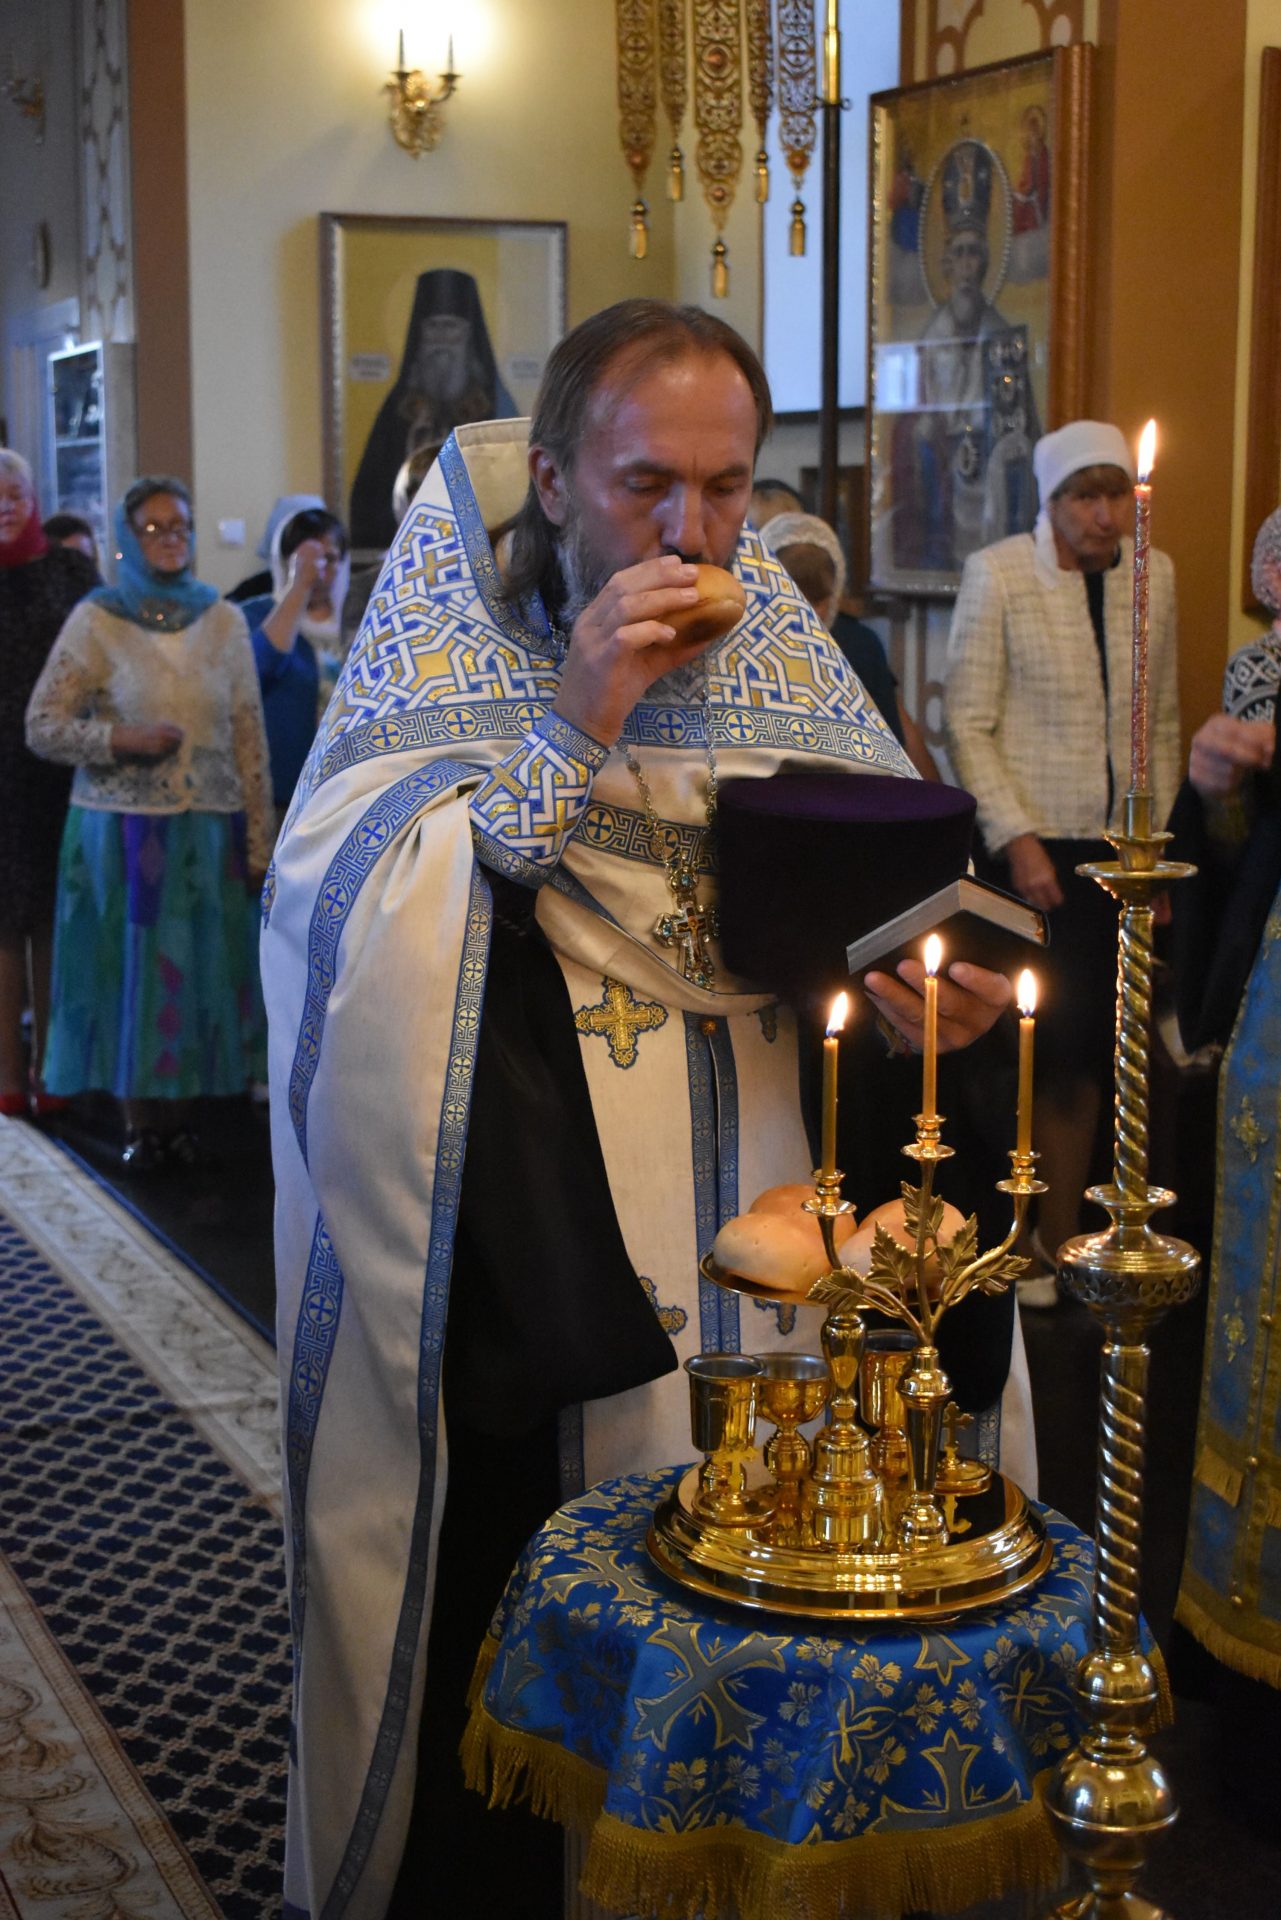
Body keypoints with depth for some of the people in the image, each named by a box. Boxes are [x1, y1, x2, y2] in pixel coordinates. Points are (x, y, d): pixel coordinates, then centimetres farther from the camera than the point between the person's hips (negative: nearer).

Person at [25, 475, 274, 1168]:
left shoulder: (224, 620, 6)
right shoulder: (95, 620, -2)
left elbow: (249, 737, 7)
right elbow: (42, 726, -3)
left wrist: (258, 841, 4)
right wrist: (121, 738, -17)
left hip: (209, 829, 3)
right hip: (121, 825, -2)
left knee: (198, 971, 4)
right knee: (129, 970, 2)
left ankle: (177, 1112, 16)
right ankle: (139, 1120, 13)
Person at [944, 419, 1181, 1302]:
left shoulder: (1155, 574, 7)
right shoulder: (997, 574, -5)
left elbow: (1162, 723, 14)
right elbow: (968, 724, -5)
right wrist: (1015, 838, -13)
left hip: (1118, 851, 4)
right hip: (1032, 847, -3)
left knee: (1086, 1059, 5)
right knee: (1026, 1053, 0)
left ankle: (1059, 1243, 19)